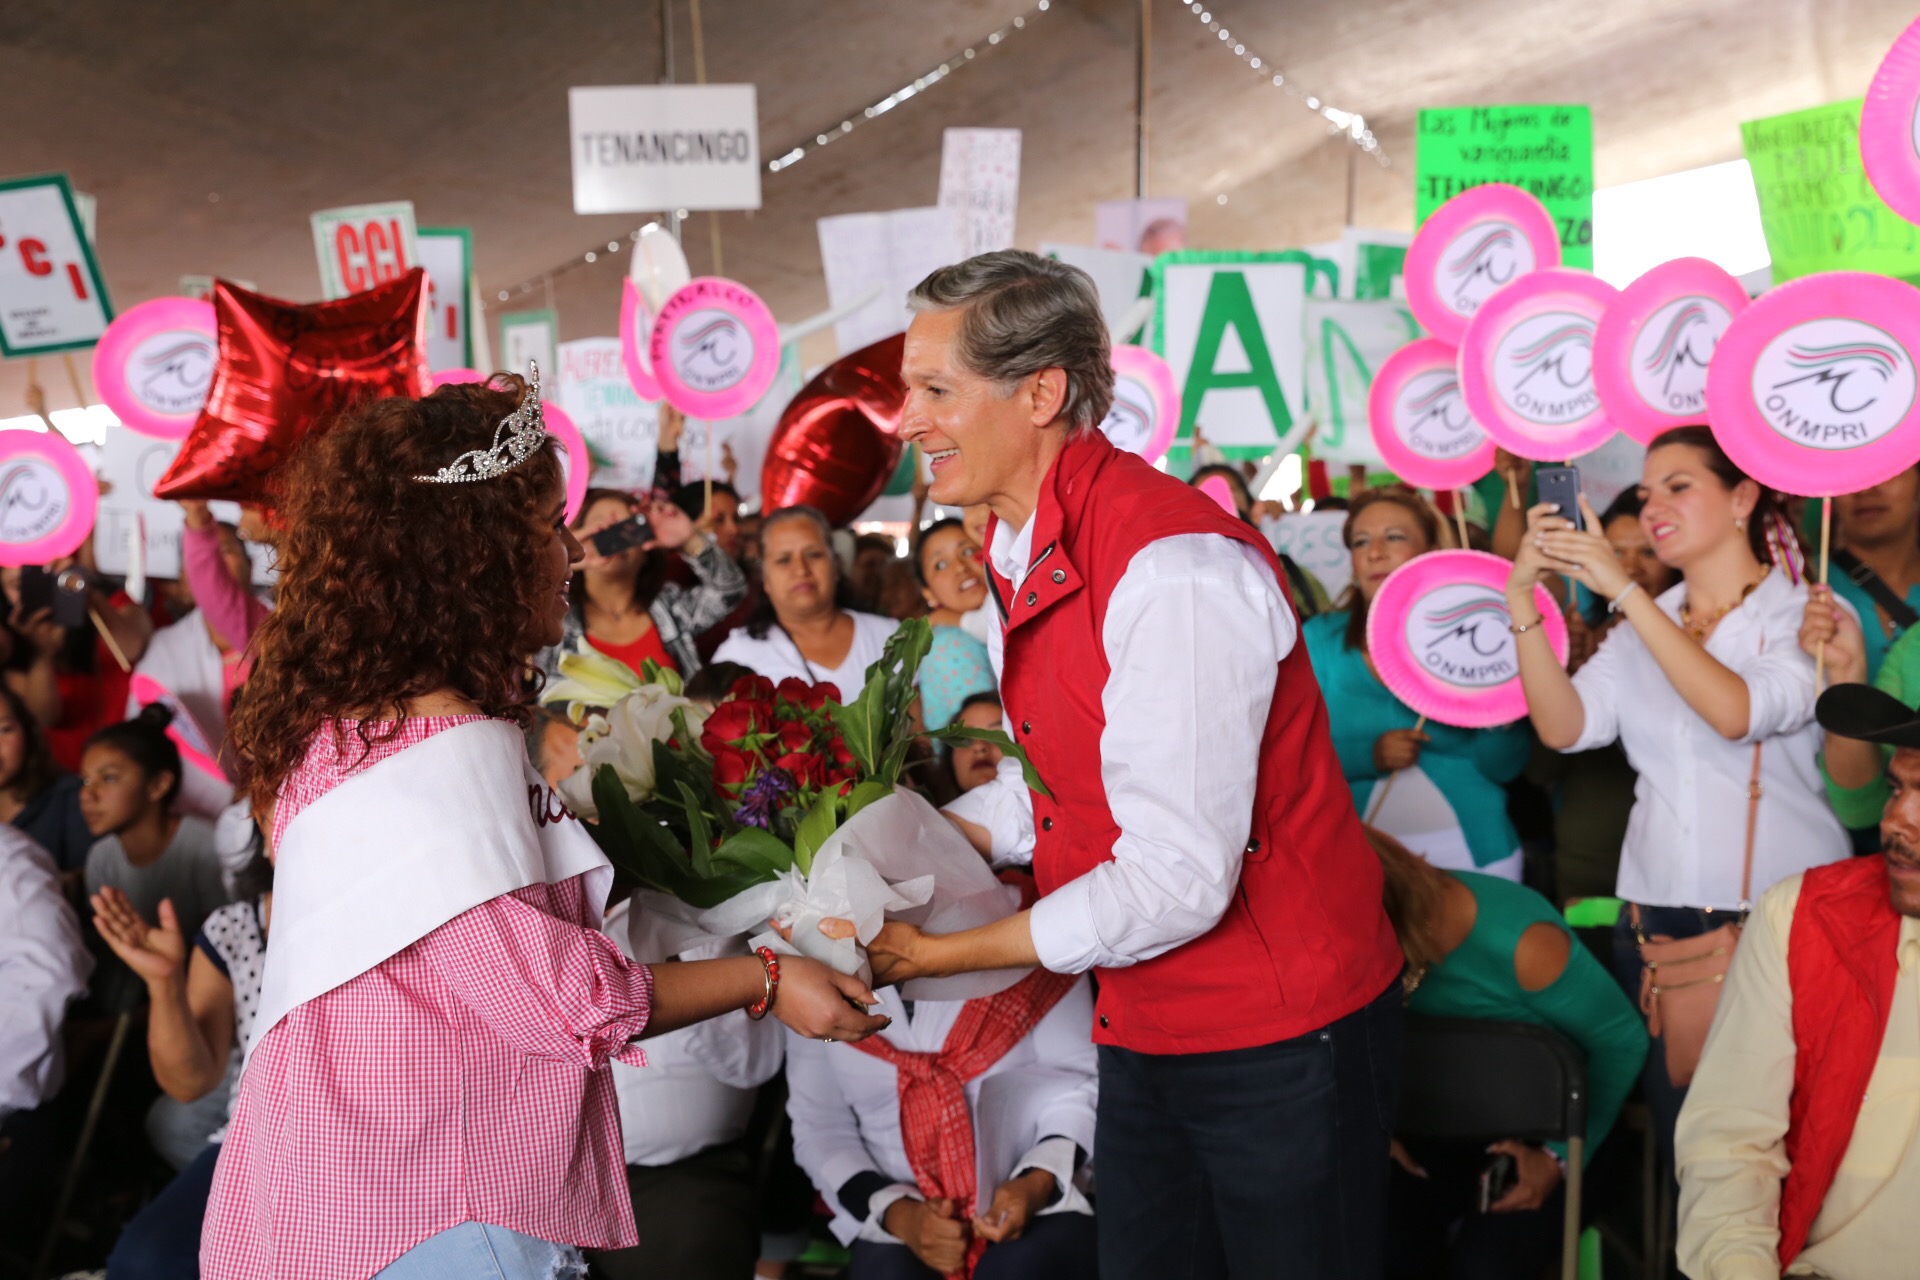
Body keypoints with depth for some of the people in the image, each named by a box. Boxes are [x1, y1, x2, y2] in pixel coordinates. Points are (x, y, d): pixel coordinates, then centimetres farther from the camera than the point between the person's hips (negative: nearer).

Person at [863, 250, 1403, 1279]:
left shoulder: (1174, 566, -26)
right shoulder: (1022, 557, 5)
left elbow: (1176, 882, -27)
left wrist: (941, 953, -18)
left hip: (1281, 1039, -8)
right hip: (1145, 1034, 8)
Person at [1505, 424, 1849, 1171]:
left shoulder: (1808, 615, -1)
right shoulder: (1643, 626, 12)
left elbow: (1738, 713, -22)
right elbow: (1566, 727, -5)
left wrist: (1623, 589, -24)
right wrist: (1522, 596, -15)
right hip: (1657, 916, 4)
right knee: (1680, 1138, 8)